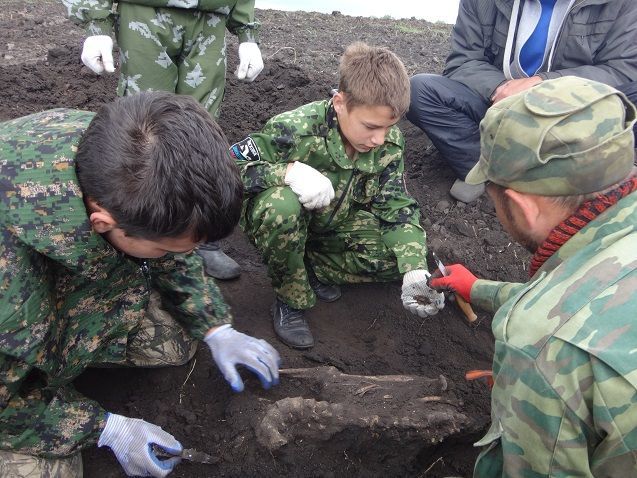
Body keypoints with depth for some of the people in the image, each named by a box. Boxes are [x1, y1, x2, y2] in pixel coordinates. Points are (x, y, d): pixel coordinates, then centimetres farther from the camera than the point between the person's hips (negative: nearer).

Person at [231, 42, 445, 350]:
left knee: (403, 254, -13)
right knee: (280, 205, -40)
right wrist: (288, 171, -43)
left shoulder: (389, 144, -14)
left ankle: (311, 267, 1)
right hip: (283, 218, -4)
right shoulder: (296, 129, -30)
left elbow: (397, 209, -11)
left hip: (334, 226, 5)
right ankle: (291, 298, -14)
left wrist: (415, 273, -27)